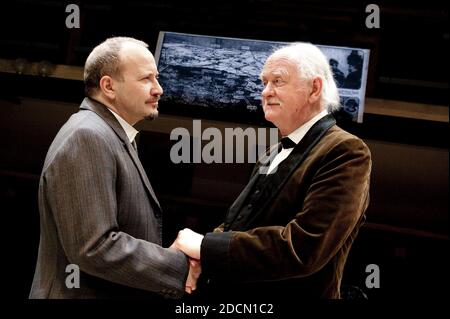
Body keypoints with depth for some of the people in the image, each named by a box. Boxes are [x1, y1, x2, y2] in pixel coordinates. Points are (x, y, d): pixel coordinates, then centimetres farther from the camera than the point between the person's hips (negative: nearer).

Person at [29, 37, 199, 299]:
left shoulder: (114, 137, 13)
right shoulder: (86, 138, -18)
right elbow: (94, 247, -25)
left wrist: (171, 258, 1)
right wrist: (181, 267, -19)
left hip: (119, 292, 10)